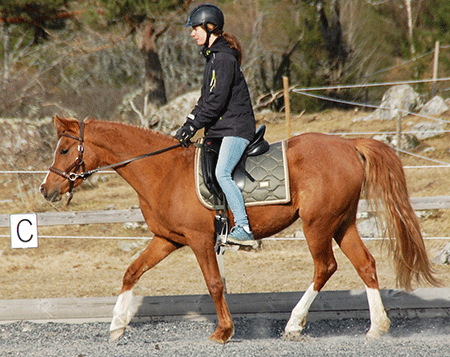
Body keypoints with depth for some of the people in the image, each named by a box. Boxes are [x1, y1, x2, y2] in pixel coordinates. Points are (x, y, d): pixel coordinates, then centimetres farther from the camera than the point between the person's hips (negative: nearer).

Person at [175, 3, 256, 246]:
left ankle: (244, 230, -29)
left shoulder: (224, 58, -14)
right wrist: (188, 125, 12)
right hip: (220, 129, 11)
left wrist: (193, 126, -17)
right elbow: (206, 99, 21)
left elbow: (217, 101, -19)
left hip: (236, 128, -11)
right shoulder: (213, 57, 18)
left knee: (222, 173, -25)